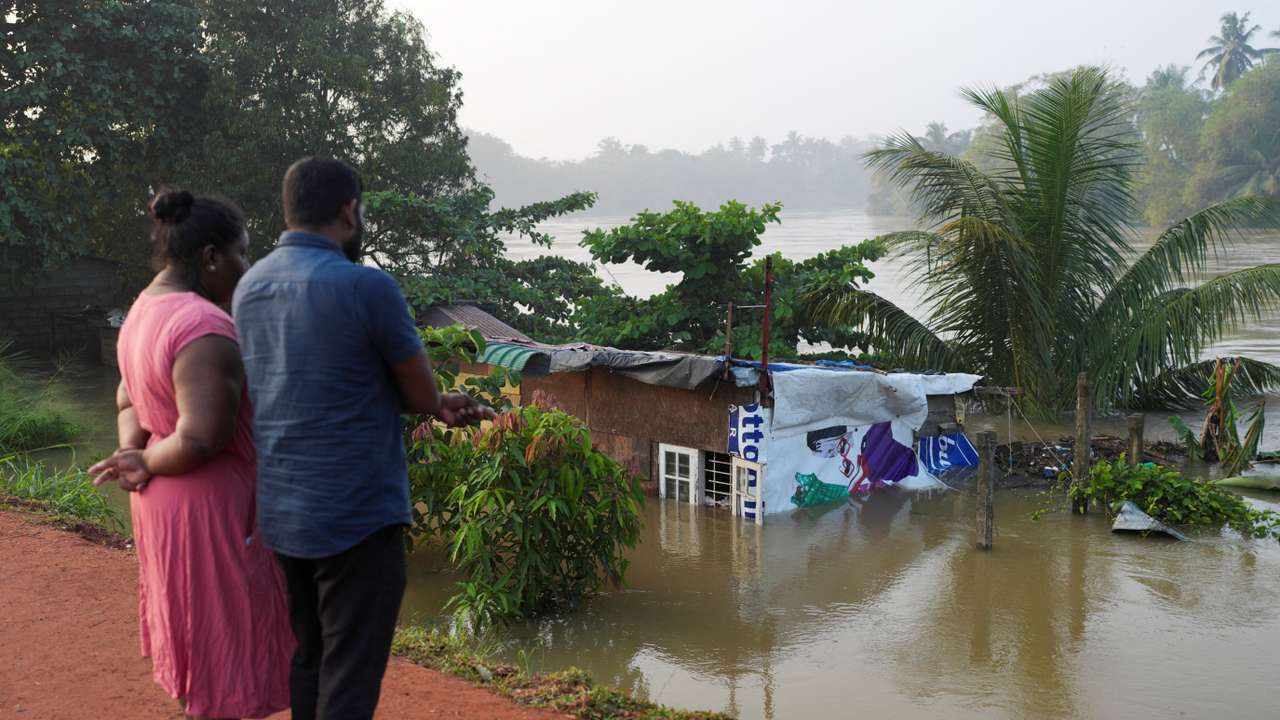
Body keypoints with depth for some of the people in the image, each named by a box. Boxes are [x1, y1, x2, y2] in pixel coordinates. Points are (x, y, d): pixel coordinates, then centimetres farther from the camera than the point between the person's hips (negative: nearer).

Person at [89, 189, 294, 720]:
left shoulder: (145, 309, 7)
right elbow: (201, 439, -29)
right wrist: (145, 465, -11)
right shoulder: (203, 327, -25)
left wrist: (133, 455, -3)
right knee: (221, 642, 4)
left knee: (195, 634, 24)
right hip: (212, 509, -10)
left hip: (166, 500, 10)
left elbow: (129, 400, 15)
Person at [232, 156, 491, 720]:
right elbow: (423, 394, -9)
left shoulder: (250, 287, 7)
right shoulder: (366, 286, -17)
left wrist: (436, 404, 10)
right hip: (355, 515, -7)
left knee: (307, 665, 18)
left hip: (277, 511, 8)